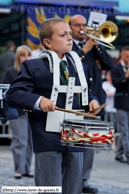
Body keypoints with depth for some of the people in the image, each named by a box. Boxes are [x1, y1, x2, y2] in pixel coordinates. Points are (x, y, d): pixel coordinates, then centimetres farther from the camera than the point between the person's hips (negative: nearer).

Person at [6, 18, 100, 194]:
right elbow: (12, 95, -8)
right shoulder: (32, 67, -2)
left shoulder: (79, 67, 16)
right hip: (47, 142, -5)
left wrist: (92, 100, 2)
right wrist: (38, 100, -24)